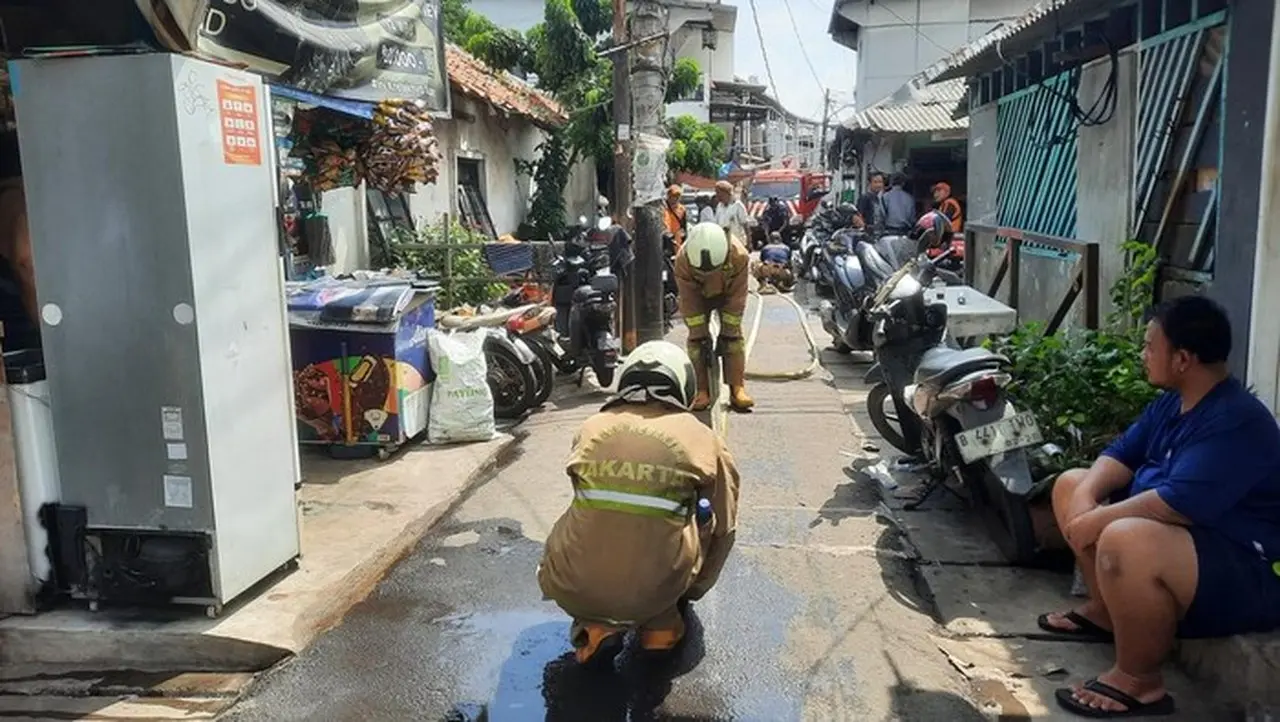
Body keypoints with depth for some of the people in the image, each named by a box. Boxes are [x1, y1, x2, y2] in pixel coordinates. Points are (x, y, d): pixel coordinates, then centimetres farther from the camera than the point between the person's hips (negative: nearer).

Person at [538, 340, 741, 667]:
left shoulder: (590, 429, 9)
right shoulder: (703, 439, 5)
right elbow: (725, 527, 13)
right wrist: (695, 589, 33)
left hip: (573, 592, 2)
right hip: (656, 592, -1)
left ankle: (594, 627, 10)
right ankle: (662, 624, 20)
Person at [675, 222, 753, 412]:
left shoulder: (739, 256, -38)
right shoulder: (682, 260, -37)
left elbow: (737, 298, -27)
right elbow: (689, 303, -28)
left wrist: (728, 332, -24)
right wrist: (701, 336, -26)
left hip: (728, 293, 0)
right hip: (697, 295, 0)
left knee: (734, 337, -12)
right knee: (696, 339, -12)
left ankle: (737, 388, -13)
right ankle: (701, 390, -10)